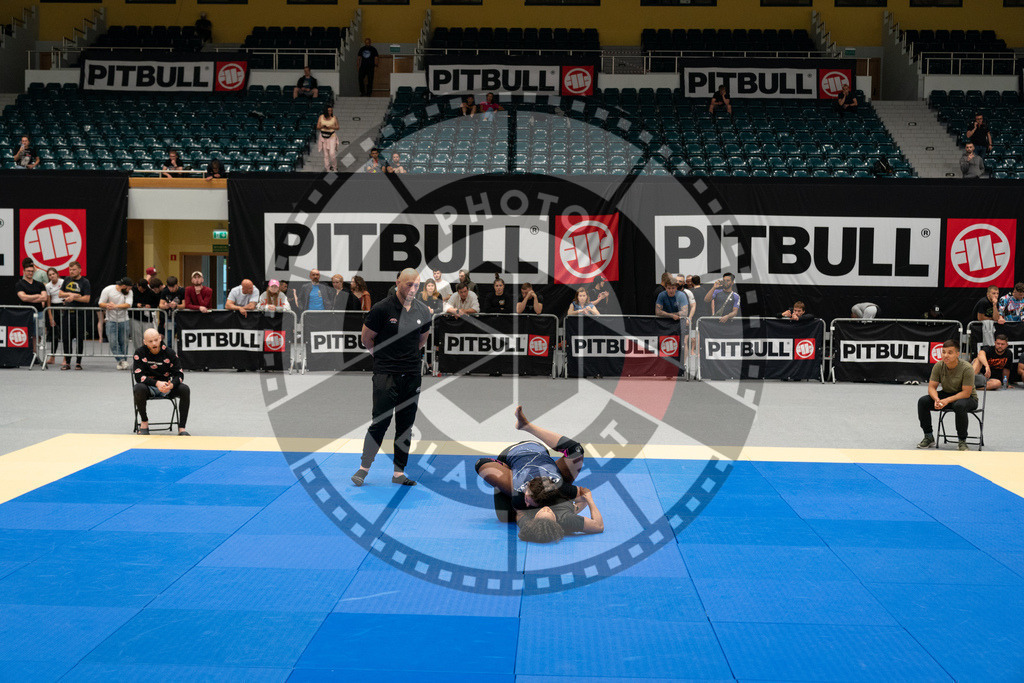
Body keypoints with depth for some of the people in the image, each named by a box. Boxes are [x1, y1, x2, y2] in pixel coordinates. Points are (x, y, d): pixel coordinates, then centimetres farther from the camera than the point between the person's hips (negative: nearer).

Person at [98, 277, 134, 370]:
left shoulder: (129, 292, -1)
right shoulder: (108, 290, -6)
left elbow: (128, 305, -15)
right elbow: (101, 303, -3)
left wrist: (115, 306, -29)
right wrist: (107, 305, -26)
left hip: (124, 320, 2)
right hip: (111, 321, -2)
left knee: (124, 342, 4)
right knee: (113, 342, -11)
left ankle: (123, 362, 12)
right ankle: (121, 360, -10)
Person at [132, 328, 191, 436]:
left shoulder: (169, 353, -5)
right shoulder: (139, 353, -10)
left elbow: (179, 374, -5)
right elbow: (138, 376, -16)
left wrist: (171, 385, -29)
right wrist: (157, 383, -30)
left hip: (166, 387, 2)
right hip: (148, 388, -2)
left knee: (185, 389, -25)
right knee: (138, 389, -36)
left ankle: (181, 428, -23)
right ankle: (144, 422, -10)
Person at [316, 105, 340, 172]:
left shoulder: (334, 118, -2)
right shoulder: (321, 117, 2)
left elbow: (337, 127, 0)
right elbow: (317, 127, 4)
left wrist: (330, 127, -16)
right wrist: (322, 126, -17)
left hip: (332, 136, -2)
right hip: (323, 136, 2)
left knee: (332, 153, -12)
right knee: (325, 155, 6)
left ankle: (334, 167, 6)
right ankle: (327, 169, 14)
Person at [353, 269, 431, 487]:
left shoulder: (423, 311, 5)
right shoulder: (381, 309, -9)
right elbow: (366, 339, 1)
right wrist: (385, 357, 9)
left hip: (412, 376, 5)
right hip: (385, 376, -4)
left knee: (406, 425, 7)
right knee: (380, 423, -5)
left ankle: (399, 473, 14)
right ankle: (364, 467, 10)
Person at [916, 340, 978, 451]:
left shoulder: (966, 368, -25)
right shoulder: (938, 366, -11)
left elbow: (966, 393, -25)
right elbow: (931, 387, -7)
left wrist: (947, 400, -36)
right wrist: (937, 399, -29)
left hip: (968, 398, -5)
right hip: (946, 394, 5)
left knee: (959, 405, -40)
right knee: (923, 401, -18)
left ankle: (962, 441, -21)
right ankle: (929, 437, -4)